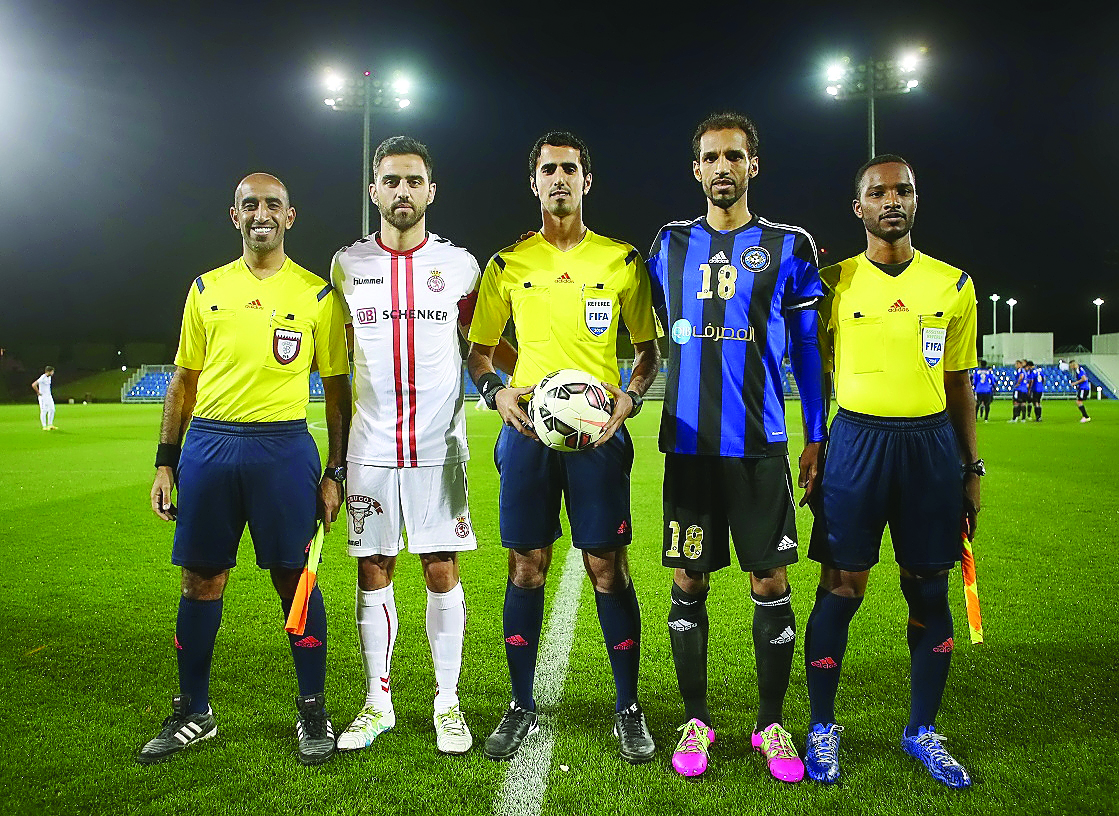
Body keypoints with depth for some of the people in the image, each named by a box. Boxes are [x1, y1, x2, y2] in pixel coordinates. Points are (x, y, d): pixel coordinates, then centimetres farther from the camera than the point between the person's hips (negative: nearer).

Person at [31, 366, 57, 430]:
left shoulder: (49, 377, 8)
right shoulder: (42, 378, -20)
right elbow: (33, 385, -28)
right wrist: (38, 393, -18)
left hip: (49, 396, 9)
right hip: (43, 397, -9)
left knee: (52, 410, 9)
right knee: (44, 411, -4)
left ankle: (50, 425, 17)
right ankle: (44, 426, 1)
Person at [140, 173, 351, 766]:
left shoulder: (317, 294, 3)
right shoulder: (207, 289, 11)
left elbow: (337, 388, 4)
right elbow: (184, 380, 14)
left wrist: (334, 472, -2)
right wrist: (165, 462, 8)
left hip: (284, 448, -3)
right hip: (207, 445, 3)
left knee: (295, 578, 2)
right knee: (200, 580, 9)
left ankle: (312, 711, 18)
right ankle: (193, 712, 25)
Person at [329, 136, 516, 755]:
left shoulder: (458, 264, 4)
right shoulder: (348, 264, 7)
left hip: (439, 446, -1)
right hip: (370, 445, 1)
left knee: (442, 571, 2)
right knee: (373, 572, 7)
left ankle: (447, 703, 18)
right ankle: (377, 702, 22)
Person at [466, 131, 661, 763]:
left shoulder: (622, 260, 6)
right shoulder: (509, 265, 9)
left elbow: (650, 349, 10)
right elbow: (478, 350, 14)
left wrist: (628, 398, -8)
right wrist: (496, 391, -6)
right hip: (527, 428, 1)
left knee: (608, 567, 1)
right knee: (527, 567, 6)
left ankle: (629, 708, 18)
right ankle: (522, 706, 21)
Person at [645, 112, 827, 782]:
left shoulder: (788, 247, 4)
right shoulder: (670, 246, 10)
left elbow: (808, 349, 5)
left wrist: (817, 438, 2)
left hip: (759, 444, -1)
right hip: (688, 443, 2)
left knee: (771, 585, 3)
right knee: (688, 584, 6)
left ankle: (772, 725, 20)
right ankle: (697, 721, 21)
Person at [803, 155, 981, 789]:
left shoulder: (953, 285, 7)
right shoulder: (834, 282, 3)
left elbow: (960, 384, 11)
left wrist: (973, 469, 8)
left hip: (932, 444, 2)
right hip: (858, 443, -2)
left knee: (929, 590, 8)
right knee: (841, 588, 0)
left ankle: (923, 731, 25)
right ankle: (823, 727, 17)